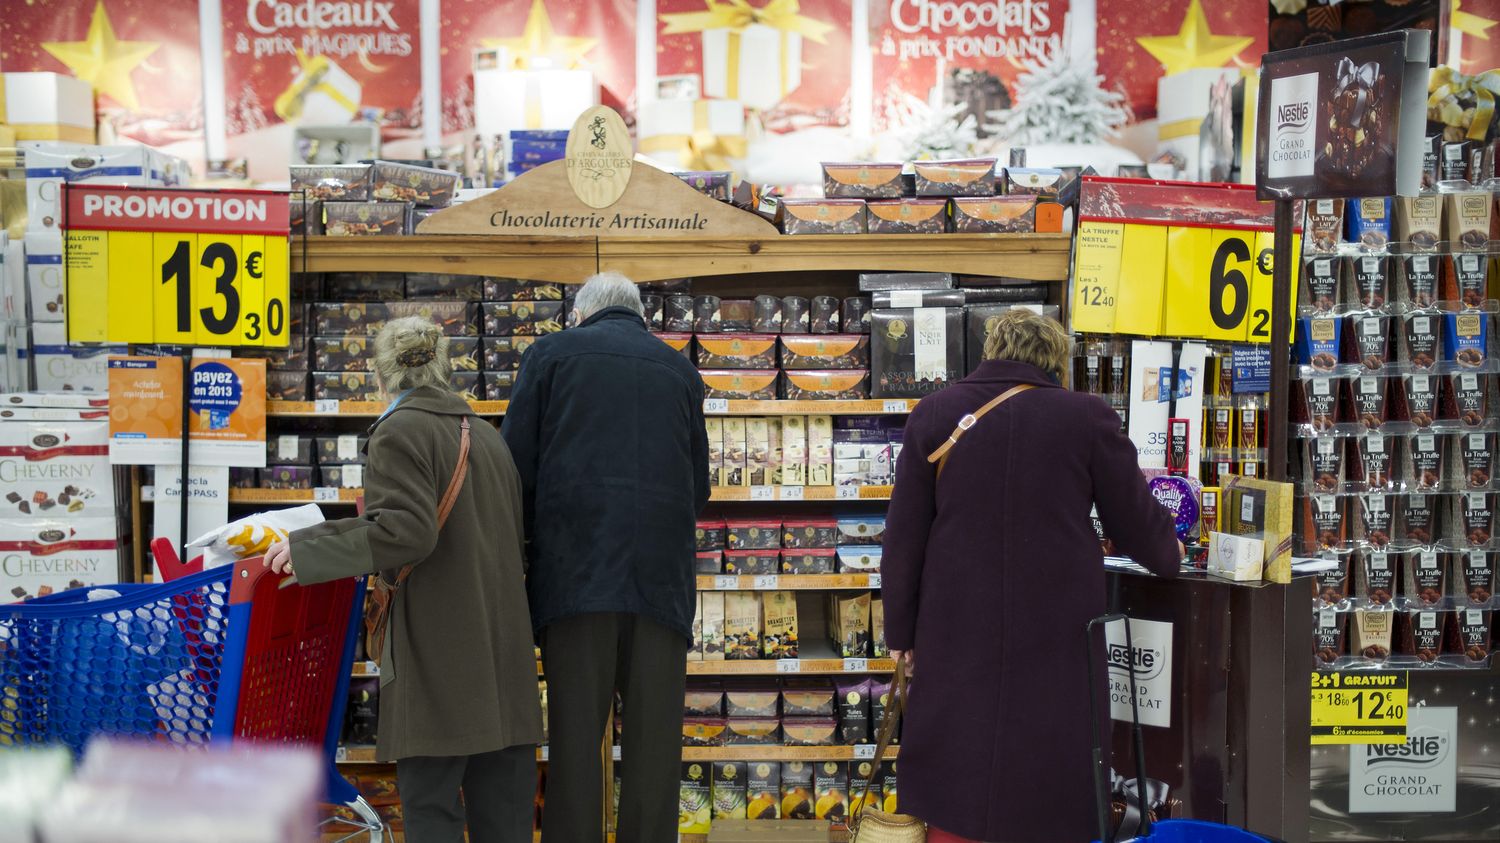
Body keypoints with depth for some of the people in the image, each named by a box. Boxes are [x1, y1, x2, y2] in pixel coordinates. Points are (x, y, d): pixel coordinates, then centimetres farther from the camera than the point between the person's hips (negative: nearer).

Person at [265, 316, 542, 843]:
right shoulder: (486, 434, 17)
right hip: (504, 654, 7)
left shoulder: (400, 431, -6)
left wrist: (307, 547, -10)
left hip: (439, 656, -7)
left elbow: (405, 532, -18)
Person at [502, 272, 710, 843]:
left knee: (576, 736, -1)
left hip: (577, 568, -2)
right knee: (653, 738, 4)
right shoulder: (680, 369, 16)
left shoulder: (552, 352, 9)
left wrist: (532, 545, 15)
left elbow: (516, 467, 2)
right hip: (663, 576, 2)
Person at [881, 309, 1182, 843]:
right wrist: (1168, 556, 25)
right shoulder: (1085, 416, -5)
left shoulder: (934, 413, 1)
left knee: (955, 766, 11)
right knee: (1050, 766, 10)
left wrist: (901, 628, 11)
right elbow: (1135, 519, 4)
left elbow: (904, 535, 3)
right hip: (1055, 629, -2)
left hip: (959, 626, 2)